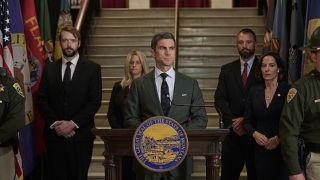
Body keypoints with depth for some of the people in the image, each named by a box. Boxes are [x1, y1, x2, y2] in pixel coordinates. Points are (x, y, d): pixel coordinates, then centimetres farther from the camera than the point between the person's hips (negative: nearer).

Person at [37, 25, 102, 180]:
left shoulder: (92, 68, 2)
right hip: (54, 134, 2)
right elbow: (41, 100, 6)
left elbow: (95, 101, -4)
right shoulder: (49, 69, 10)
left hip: (81, 134, -2)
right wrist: (55, 123, -7)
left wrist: (73, 123, -11)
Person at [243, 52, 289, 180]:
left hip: (283, 148, -3)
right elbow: (247, 121, 9)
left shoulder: (288, 90, -5)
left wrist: (279, 138, -16)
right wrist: (254, 134, -9)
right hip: (261, 149, 3)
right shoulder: (254, 91, 7)